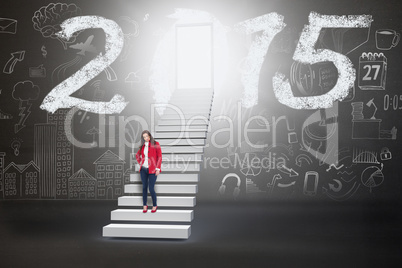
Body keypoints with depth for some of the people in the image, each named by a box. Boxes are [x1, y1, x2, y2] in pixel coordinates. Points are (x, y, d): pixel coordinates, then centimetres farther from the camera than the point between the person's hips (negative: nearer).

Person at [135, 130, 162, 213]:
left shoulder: (155, 144, -3)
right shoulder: (143, 146, 10)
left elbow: (159, 156, -6)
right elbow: (137, 155, 26)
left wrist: (158, 168, -12)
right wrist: (140, 163, 10)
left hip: (152, 170, -4)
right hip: (143, 169, 4)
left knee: (151, 188, -7)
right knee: (144, 187, 7)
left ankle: (155, 205, 13)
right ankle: (144, 205, 18)